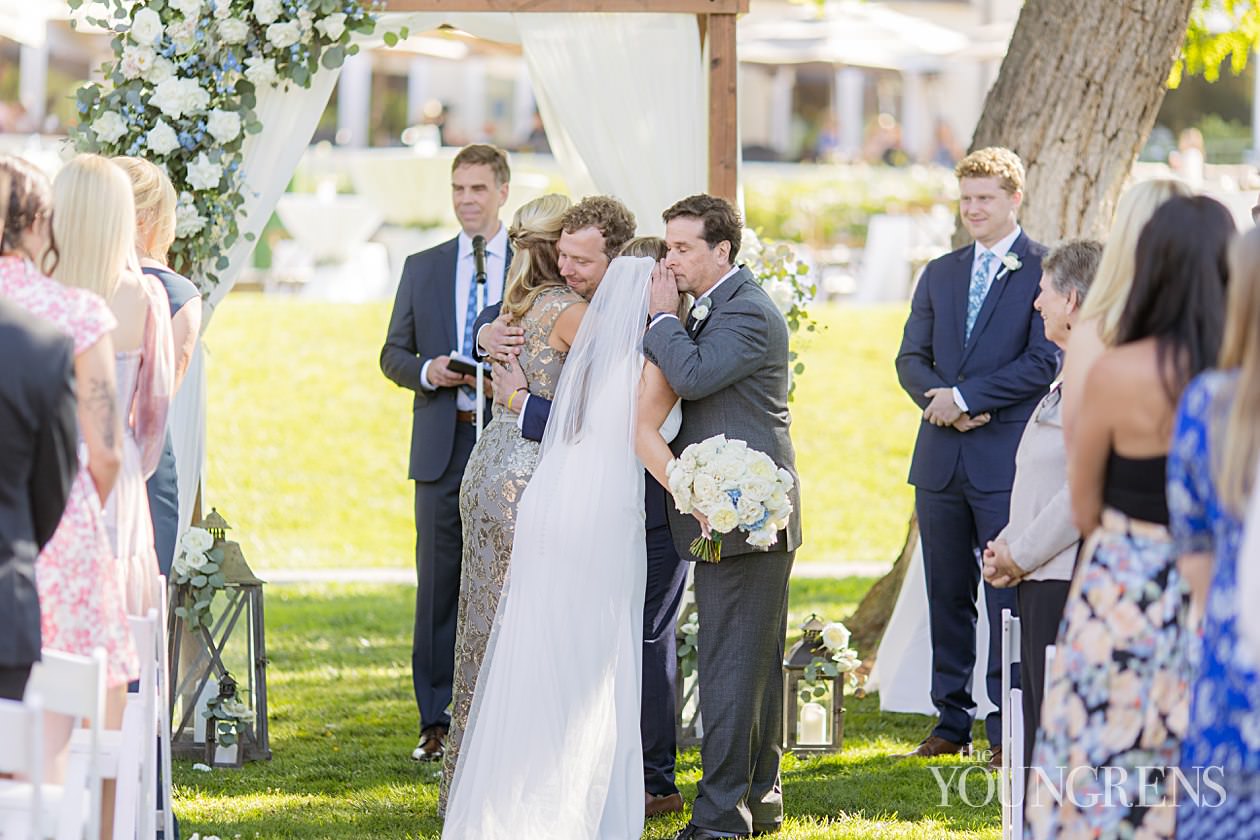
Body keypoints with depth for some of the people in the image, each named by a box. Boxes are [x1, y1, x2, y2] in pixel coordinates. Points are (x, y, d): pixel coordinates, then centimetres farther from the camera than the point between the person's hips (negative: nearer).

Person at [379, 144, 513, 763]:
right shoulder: (422, 269, 14)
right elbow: (393, 353, 15)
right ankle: (438, 722, 5)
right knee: (438, 584, 0)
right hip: (443, 443, 2)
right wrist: (426, 371, -6)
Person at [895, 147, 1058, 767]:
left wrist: (965, 396, -13)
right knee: (948, 594, 9)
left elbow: (1044, 362, -10)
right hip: (941, 459, 5)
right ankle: (952, 721, 17)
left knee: (1008, 596, -3)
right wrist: (941, 401, -9)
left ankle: (1008, 729, 2)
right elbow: (911, 359, 11)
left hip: (1005, 459, -5)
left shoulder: (1044, 270, -2)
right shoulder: (939, 275, 16)